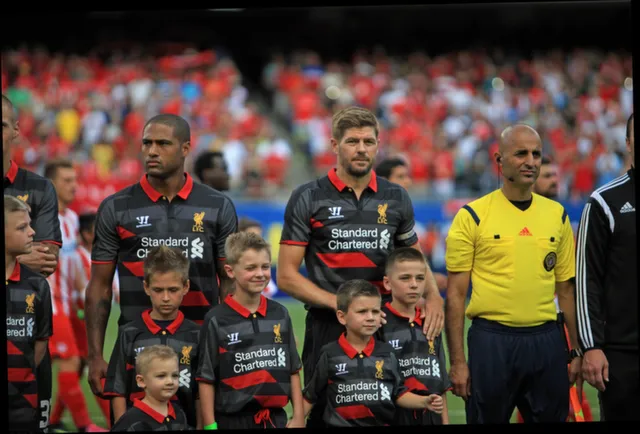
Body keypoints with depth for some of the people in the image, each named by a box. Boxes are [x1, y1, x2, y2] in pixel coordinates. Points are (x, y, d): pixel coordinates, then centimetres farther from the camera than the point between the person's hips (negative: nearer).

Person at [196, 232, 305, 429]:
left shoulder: (280, 315, 6)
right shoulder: (217, 320, -6)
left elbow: (293, 371, 10)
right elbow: (206, 378, -6)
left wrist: (298, 417, 5)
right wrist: (210, 426, -9)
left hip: (276, 419, 4)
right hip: (233, 420, -4)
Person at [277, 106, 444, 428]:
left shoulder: (396, 198, 8)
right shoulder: (308, 199, -1)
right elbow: (286, 275, -4)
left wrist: (433, 296, 1)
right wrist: (341, 304, -14)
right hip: (328, 327, -2)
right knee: (324, 416, 1)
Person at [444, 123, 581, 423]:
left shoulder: (557, 215, 9)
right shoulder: (472, 216, -2)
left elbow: (566, 289, 14)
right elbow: (455, 294, -3)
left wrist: (577, 351, 9)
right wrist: (457, 362, -8)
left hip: (547, 341, 3)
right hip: (491, 340, -3)